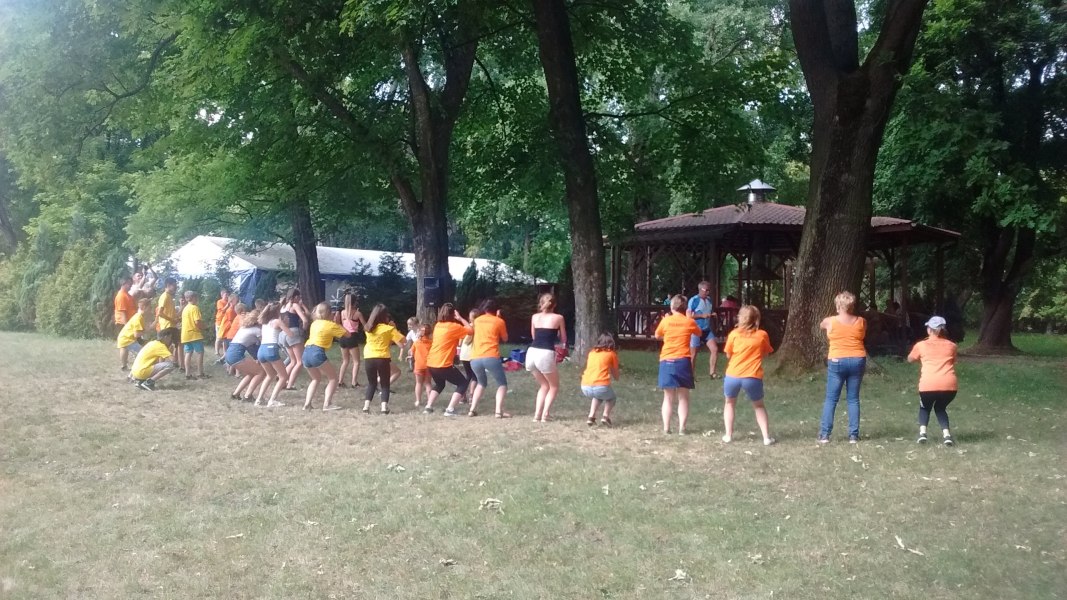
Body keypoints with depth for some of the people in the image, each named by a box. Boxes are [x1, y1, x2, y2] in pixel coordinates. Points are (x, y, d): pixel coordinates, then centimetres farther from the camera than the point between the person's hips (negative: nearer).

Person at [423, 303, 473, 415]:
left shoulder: (438, 325, 13)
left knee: (439, 384, 33)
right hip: (443, 365, -8)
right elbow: (471, 331, -9)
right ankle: (450, 409, -6)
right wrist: (460, 319, -3)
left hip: (431, 364, 8)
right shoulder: (453, 326, -9)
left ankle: (428, 407, 20)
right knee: (463, 383, 7)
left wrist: (458, 320, 19)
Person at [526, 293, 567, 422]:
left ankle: (537, 414, 12)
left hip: (532, 353, 4)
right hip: (545, 354, -4)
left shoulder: (535, 317, 15)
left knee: (544, 385, 24)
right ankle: (545, 414, 1)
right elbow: (563, 340, 16)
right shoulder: (558, 318, 6)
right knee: (554, 386, 16)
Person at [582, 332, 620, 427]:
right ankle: (605, 416, 6)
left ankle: (591, 417, 17)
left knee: (597, 396, 36)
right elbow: (616, 377, 20)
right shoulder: (612, 354, 12)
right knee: (611, 398, 30)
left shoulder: (592, 352, 20)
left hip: (585, 387, 4)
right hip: (601, 387, -3)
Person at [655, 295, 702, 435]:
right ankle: (681, 428, 0)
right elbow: (699, 333, 22)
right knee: (683, 397, 6)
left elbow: (657, 336, 18)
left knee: (668, 397, 8)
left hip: (666, 361, 1)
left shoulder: (665, 321, 1)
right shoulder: (689, 322, 2)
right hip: (683, 361, -1)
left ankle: (666, 428, 4)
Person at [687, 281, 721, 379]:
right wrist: (702, 316, -20)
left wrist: (712, 315, 2)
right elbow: (688, 315, -17)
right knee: (693, 353, 2)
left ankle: (712, 372, 7)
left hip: (707, 330, 6)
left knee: (715, 349, -2)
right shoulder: (694, 300, -12)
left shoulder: (709, 300, 9)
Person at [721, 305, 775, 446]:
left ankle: (728, 435, 19)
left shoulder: (734, 334, 3)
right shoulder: (762, 335, 4)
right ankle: (767, 437, 14)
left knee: (730, 403, 25)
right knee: (759, 406, 23)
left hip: (733, 376, 0)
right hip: (753, 378, 0)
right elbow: (765, 353, 17)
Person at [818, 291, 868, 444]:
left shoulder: (830, 321, -5)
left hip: (837, 362, -2)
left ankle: (824, 434, 0)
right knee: (853, 399, 8)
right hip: (857, 361, 2)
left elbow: (821, 325, 19)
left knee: (831, 399, 4)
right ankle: (853, 435, 7)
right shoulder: (861, 321, 1)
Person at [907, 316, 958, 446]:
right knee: (940, 408, 27)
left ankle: (922, 433, 5)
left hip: (928, 385, -2)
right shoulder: (951, 345, 17)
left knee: (925, 408, 25)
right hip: (950, 385, 2)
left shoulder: (921, 345, 12)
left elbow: (910, 359, 30)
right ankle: (946, 435, 8)